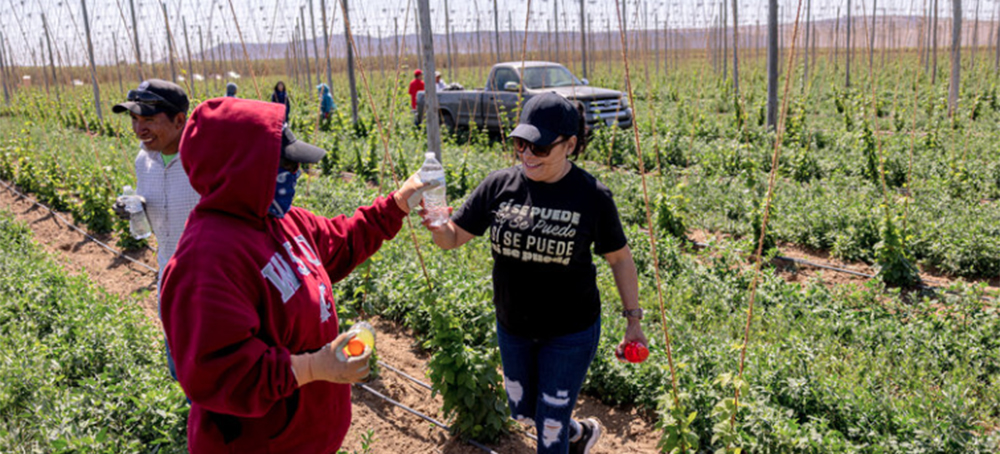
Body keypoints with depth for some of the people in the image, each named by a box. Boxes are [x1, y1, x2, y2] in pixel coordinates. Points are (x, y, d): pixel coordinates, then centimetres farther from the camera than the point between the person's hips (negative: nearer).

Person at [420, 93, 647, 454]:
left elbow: (619, 258, -4)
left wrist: (633, 320, -3)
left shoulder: (591, 196, -16)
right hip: (512, 328, 4)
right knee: (523, 412, 23)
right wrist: (437, 225, -29)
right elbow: (453, 238, -6)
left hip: (570, 332, -4)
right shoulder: (500, 185, -10)